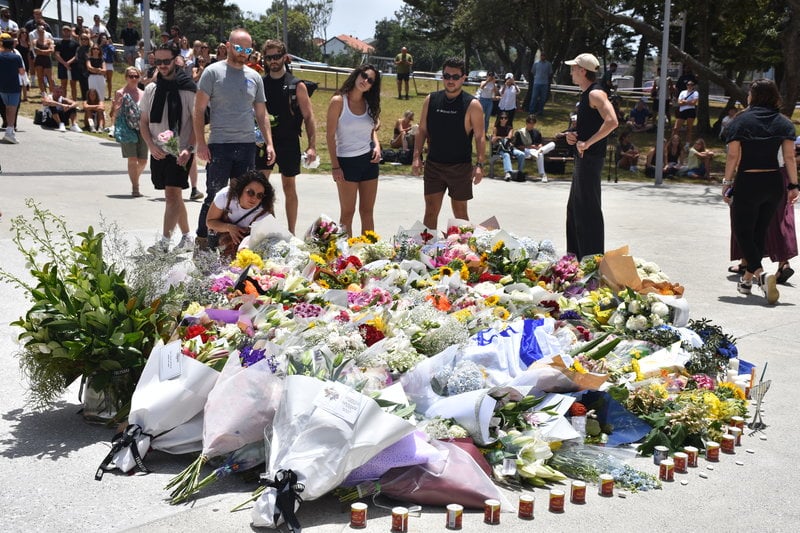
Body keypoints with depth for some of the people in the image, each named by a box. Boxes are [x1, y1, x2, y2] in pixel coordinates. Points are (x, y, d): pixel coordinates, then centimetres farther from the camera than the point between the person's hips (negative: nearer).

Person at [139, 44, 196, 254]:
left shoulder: (188, 89, -4)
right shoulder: (151, 89, 10)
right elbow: (144, 122, 12)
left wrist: (189, 149, -16)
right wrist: (152, 146, -3)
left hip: (180, 152, -5)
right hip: (158, 153, 5)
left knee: (172, 194, -15)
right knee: (174, 196, 13)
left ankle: (165, 241, -20)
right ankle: (186, 238, 25)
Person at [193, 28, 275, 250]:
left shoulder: (254, 77, 13)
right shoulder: (213, 72, 0)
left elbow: (261, 114, 17)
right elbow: (199, 110, -3)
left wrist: (269, 143, 8)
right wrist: (201, 143, -10)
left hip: (247, 145, 4)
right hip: (219, 145, -4)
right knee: (215, 196, -2)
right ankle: (202, 240, 9)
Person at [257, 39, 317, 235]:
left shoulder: (297, 86, -1)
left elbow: (308, 117, -2)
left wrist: (312, 146, -11)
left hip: (288, 143, -2)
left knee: (289, 187, 7)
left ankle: (291, 233, 17)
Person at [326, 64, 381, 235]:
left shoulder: (369, 103, 8)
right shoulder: (339, 101, -8)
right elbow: (331, 135, -8)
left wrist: (377, 145, -3)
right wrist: (335, 166, -12)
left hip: (369, 160, 5)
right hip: (347, 161, -5)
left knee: (367, 212, 10)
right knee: (347, 213, 2)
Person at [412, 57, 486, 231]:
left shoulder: (472, 105, -7)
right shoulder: (431, 100, 4)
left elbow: (480, 136, -7)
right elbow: (422, 130, 8)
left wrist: (480, 164, -15)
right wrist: (417, 157, -1)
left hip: (460, 167, -3)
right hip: (433, 165, 3)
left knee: (460, 211, 7)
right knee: (431, 210, 6)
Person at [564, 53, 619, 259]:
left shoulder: (596, 94, -15)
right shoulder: (585, 95, 16)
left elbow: (612, 122, -30)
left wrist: (587, 143, -26)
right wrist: (573, 136, 9)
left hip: (591, 157, -11)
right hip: (583, 157, 11)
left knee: (588, 208, -7)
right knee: (575, 207, 17)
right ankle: (576, 254, 26)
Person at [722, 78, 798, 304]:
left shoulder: (741, 121, -5)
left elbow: (733, 156, -11)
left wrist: (727, 182, -5)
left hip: (747, 183, -4)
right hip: (774, 183, 4)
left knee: (743, 232, 2)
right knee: (760, 231, 16)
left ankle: (760, 273, -21)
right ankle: (748, 278, 25)